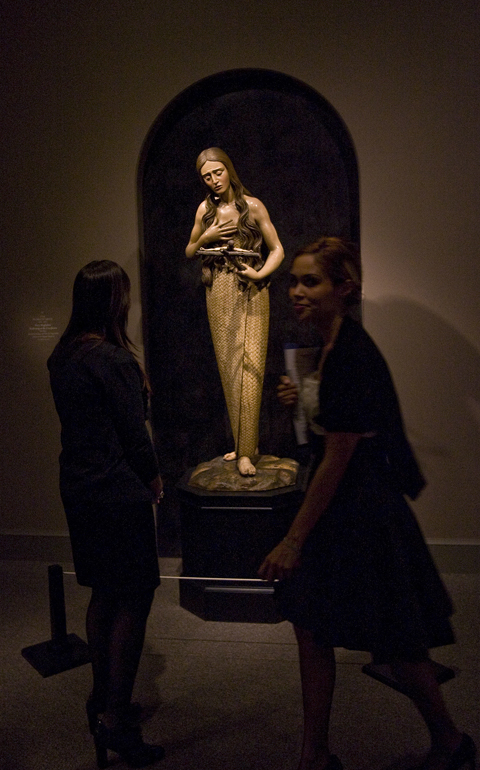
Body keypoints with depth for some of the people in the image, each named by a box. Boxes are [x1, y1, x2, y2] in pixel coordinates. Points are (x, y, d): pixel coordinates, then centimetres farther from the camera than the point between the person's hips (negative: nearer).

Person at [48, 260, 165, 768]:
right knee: (133, 601, 4)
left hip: (77, 488, 9)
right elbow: (133, 430, -16)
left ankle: (102, 697, 35)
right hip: (118, 493, -9)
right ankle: (115, 720, 13)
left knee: (104, 594, 20)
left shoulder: (61, 356, 7)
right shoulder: (113, 358, -20)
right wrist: (152, 477, 2)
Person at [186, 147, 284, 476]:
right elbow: (189, 252, 16)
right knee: (227, 366, 5)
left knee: (250, 366, -9)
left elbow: (277, 249, 1)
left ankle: (246, 451, -6)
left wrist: (260, 274, -16)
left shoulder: (252, 206, 0)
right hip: (218, 292, 4)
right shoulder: (206, 209, 10)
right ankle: (243, 441, 17)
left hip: (250, 291, -4)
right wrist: (206, 236, -3)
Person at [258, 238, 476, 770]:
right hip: (338, 505, 9)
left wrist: (295, 538, -17)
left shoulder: (352, 354, -22)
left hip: (362, 510, -9)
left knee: (393, 641, 10)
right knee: (311, 628, 13)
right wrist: (302, 400, 0)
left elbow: (338, 458, -22)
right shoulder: (335, 346, 8)